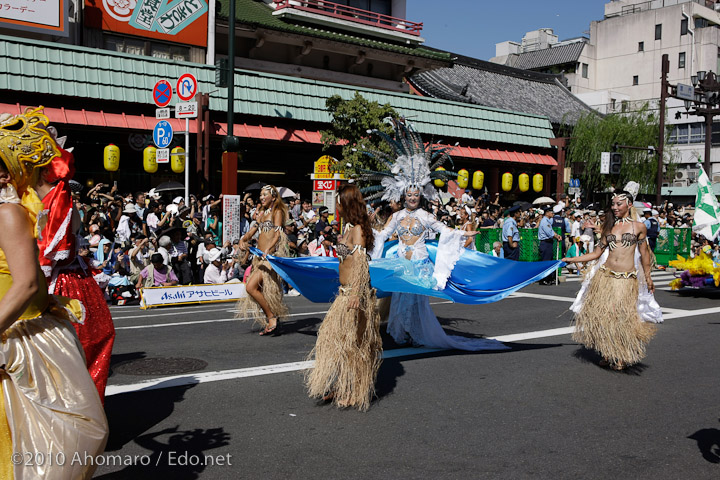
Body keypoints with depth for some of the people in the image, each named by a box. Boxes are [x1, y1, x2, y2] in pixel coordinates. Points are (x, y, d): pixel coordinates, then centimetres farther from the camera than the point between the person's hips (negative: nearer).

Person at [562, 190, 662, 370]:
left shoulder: (638, 227, 4)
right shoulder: (609, 227, 11)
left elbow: (644, 253, 10)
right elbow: (596, 253, 12)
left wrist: (648, 278, 11)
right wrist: (571, 259, 9)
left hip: (627, 279, -3)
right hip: (605, 276, 3)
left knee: (623, 317, -5)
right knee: (602, 314, 0)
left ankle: (622, 356, 13)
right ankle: (607, 354, 15)